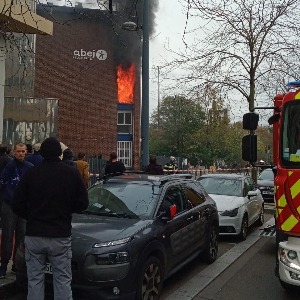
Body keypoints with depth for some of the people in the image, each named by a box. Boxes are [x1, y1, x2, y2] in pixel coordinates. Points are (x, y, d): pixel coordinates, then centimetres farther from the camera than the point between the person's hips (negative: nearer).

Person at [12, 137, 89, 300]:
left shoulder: (30, 173, -2)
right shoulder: (72, 173, -4)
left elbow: (17, 206, -1)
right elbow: (83, 203, -2)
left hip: (34, 236, 1)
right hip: (61, 236, -1)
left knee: (35, 280, 11)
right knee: (63, 281, 8)